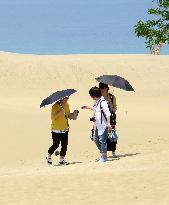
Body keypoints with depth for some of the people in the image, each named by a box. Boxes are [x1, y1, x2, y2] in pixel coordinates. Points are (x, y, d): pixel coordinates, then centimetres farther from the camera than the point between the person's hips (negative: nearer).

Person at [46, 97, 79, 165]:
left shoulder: (66, 105, 10)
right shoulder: (55, 106, -13)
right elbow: (53, 117, -21)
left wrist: (73, 114, 1)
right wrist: (61, 111, -30)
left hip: (65, 129, 7)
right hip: (56, 129, -7)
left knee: (64, 145, 3)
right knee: (56, 144, -4)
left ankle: (62, 159, 11)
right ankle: (49, 156, 18)